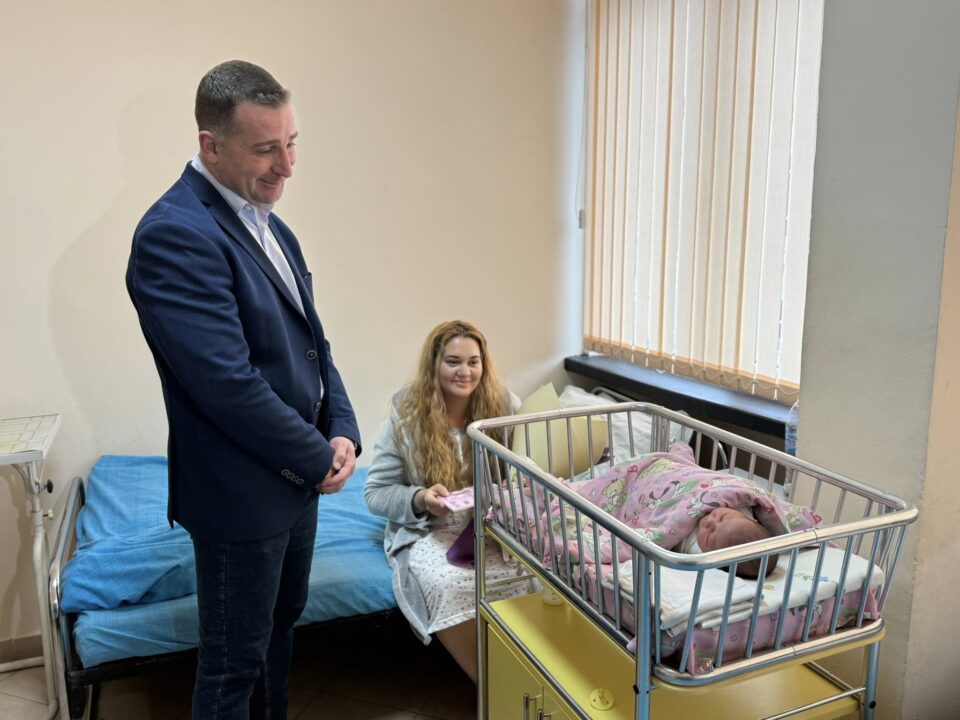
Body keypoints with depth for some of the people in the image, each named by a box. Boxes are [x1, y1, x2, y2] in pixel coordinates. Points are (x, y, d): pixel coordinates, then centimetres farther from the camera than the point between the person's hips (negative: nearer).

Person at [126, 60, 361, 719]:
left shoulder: (268, 224, 7)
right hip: (240, 492, -9)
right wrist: (318, 458, -15)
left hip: (299, 475, 9)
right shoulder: (173, 234, -21)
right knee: (234, 666, 11)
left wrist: (342, 431, -3)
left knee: (281, 627, 25)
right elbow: (228, 382, -27)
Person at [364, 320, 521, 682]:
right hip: (428, 530, -1)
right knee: (450, 586, -33)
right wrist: (419, 499, -21)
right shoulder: (406, 413, -5)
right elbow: (376, 492, -1)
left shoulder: (505, 406, 0)